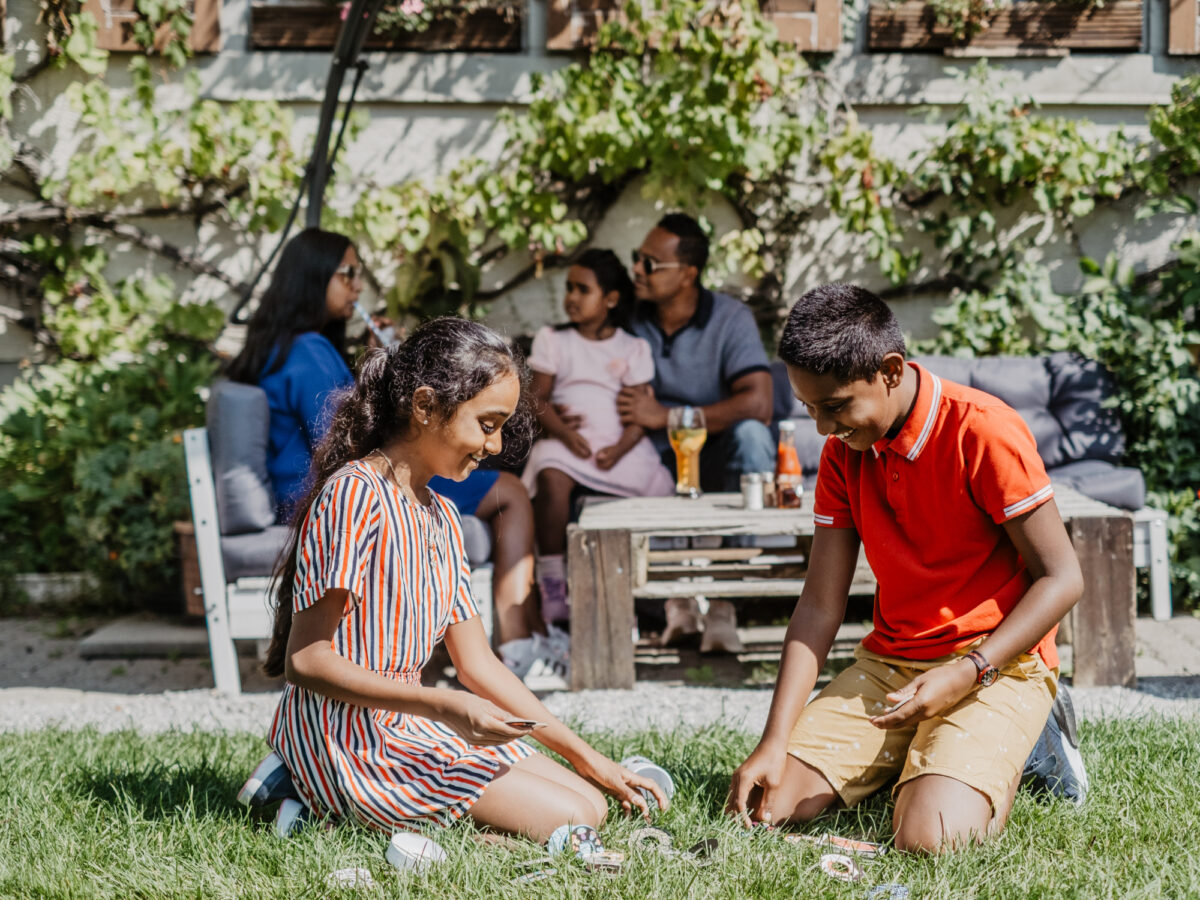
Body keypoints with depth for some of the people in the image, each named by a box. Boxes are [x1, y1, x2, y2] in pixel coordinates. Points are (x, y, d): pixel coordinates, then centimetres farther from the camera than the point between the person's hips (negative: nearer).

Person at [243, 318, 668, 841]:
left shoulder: (440, 516, 14)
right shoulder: (355, 495, -16)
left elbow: (477, 664, 16)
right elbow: (305, 661, -20)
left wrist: (585, 757, 12)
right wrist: (443, 707, -27)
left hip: (409, 726, 10)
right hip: (350, 738, -10)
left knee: (592, 802, 3)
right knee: (569, 821, -14)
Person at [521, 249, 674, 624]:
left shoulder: (633, 348, 11)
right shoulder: (552, 340, 12)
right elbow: (539, 398, 5)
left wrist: (620, 449, -15)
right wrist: (565, 433, -13)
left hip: (620, 446, 1)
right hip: (566, 441, -1)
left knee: (661, 486, -22)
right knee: (552, 476, -35)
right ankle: (551, 581, -27)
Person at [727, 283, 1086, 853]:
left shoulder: (983, 433, -16)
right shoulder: (844, 451, 4)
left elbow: (1061, 579, -13)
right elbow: (820, 605, 2)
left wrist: (965, 674, -23)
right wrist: (774, 743, -7)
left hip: (995, 665, -6)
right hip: (885, 665, 6)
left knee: (929, 836, -29)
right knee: (768, 802, -10)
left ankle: (1005, 757, 4)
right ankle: (910, 757, 13)